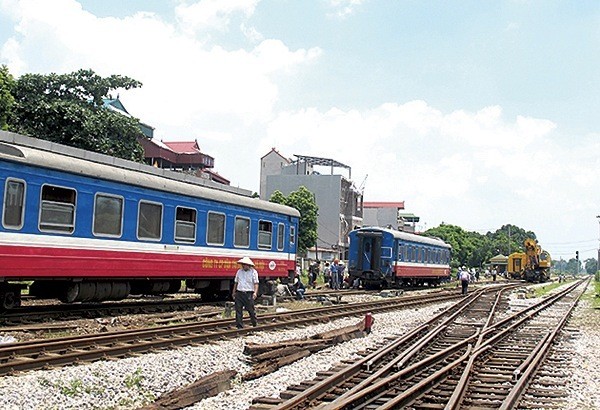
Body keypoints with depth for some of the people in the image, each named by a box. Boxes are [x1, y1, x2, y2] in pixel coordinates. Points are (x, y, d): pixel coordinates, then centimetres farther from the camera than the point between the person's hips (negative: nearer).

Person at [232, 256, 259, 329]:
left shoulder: (253, 272, -2)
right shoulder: (239, 271, 11)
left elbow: (256, 283, -7)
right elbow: (236, 282, 19)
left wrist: (255, 292, -20)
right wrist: (234, 292, 18)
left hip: (249, 294, -4)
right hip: (239, 293, 4)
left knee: (251, 310, 1)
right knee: (238, 310, 2)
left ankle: (254, 324, 19)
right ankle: (239, 326, 9)